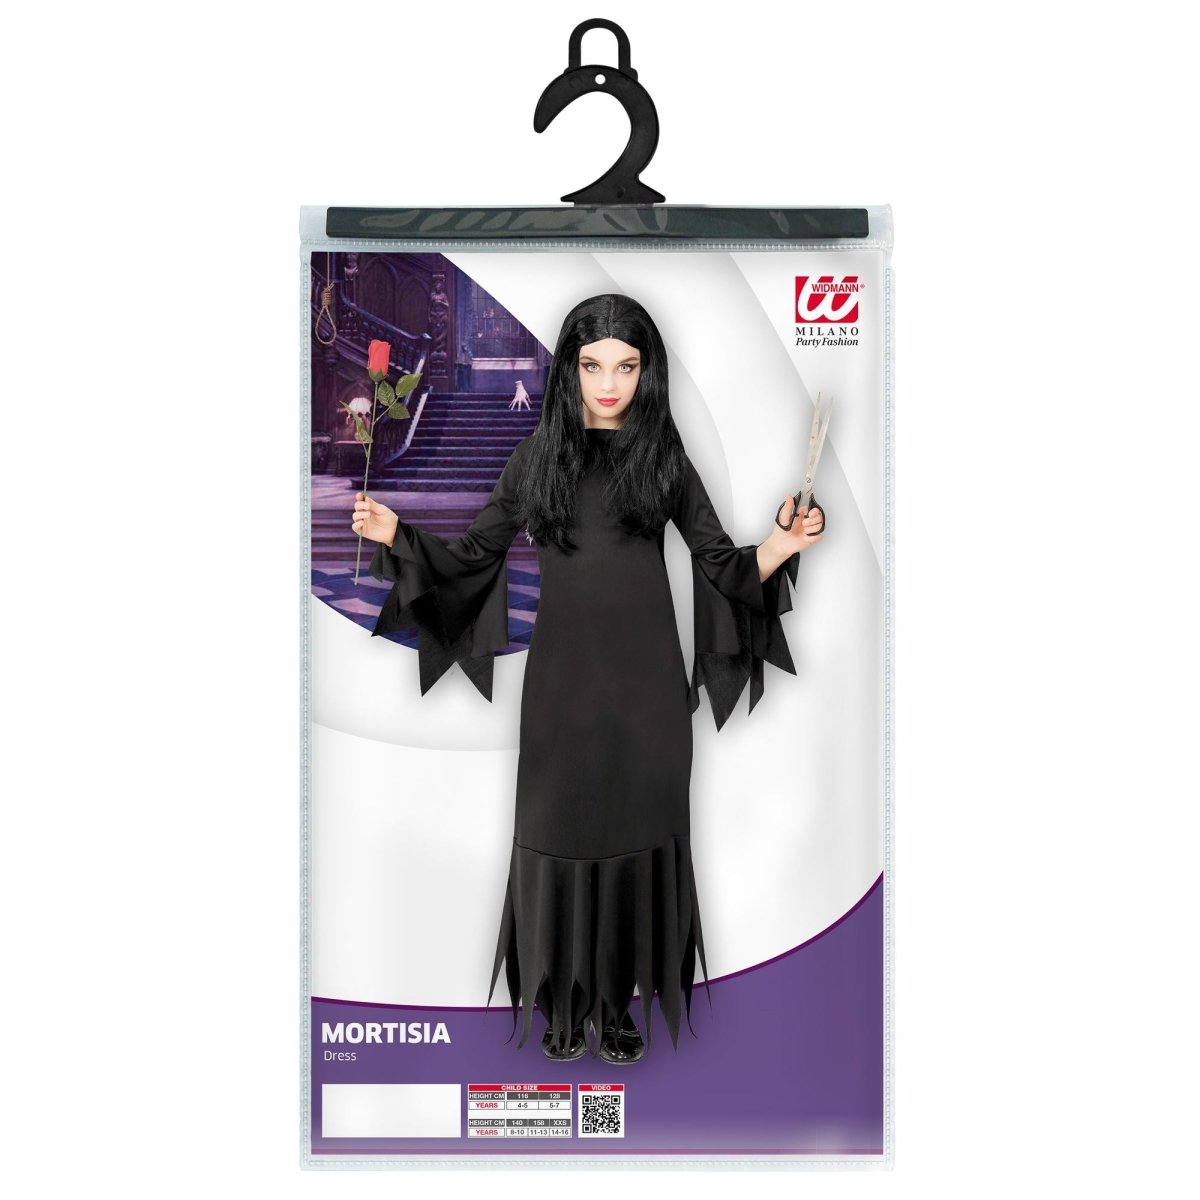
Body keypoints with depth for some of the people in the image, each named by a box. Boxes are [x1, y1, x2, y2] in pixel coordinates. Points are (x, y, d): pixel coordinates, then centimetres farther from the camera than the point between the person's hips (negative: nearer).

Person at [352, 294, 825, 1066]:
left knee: (638, 836, 7)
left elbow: (724, 567, 4)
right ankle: (564, 1003, 23)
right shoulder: (541, 455, 4)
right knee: (559, 835, 5)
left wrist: (782, 545, -14)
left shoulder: (664, 457, 4)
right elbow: (476, 554, 6)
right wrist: (397, 536, -8)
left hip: (645, 680, 0)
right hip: (563, 677, 0)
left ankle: (619, 1002, 24)